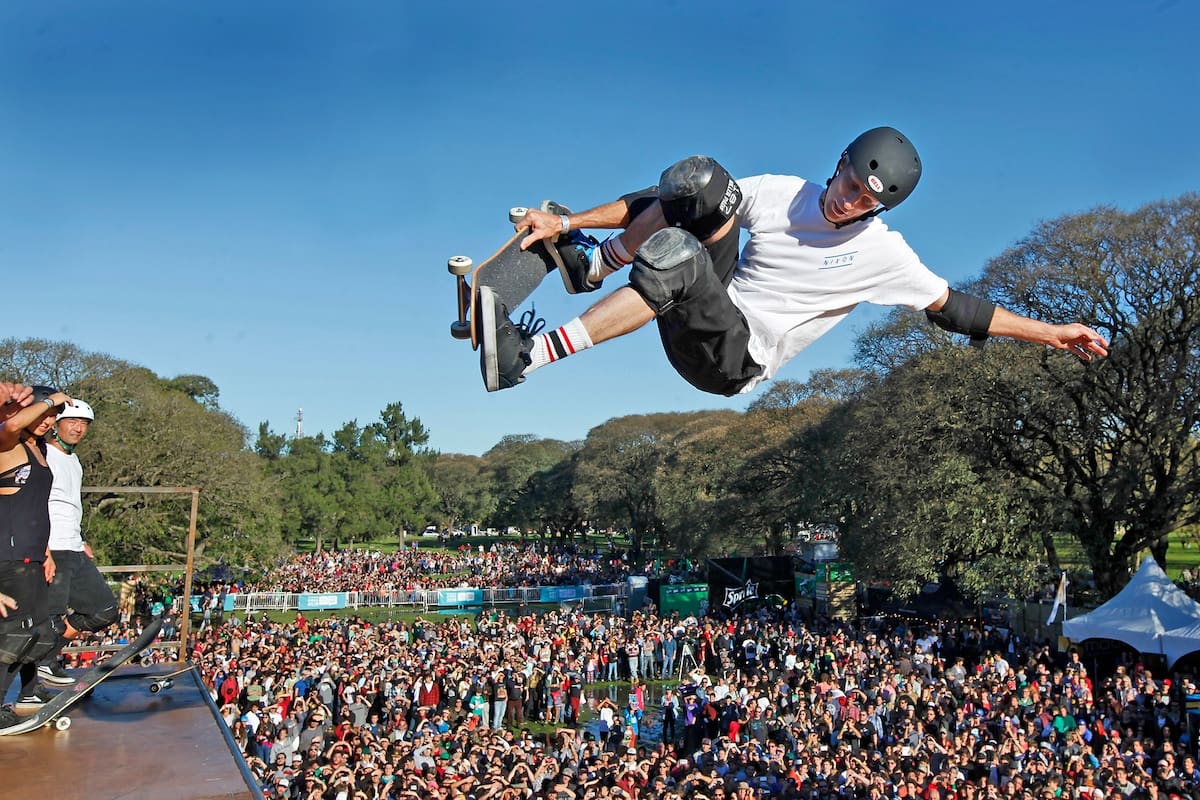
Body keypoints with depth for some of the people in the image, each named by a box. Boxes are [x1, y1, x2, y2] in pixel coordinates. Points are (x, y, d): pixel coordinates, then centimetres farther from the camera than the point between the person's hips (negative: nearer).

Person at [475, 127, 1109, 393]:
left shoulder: (881, 253, -1)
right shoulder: (783, 192, 2)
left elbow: (954, 309, 7)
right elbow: (663, 202, 0)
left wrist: (1051, 333, 1)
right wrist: (568, 221, -2)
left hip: (735, 361, -3)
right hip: (698, 316, 3)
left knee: (677, 258, -38)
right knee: (704, 184, -21)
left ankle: (524, 358, -37)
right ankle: (591, 265, -12)